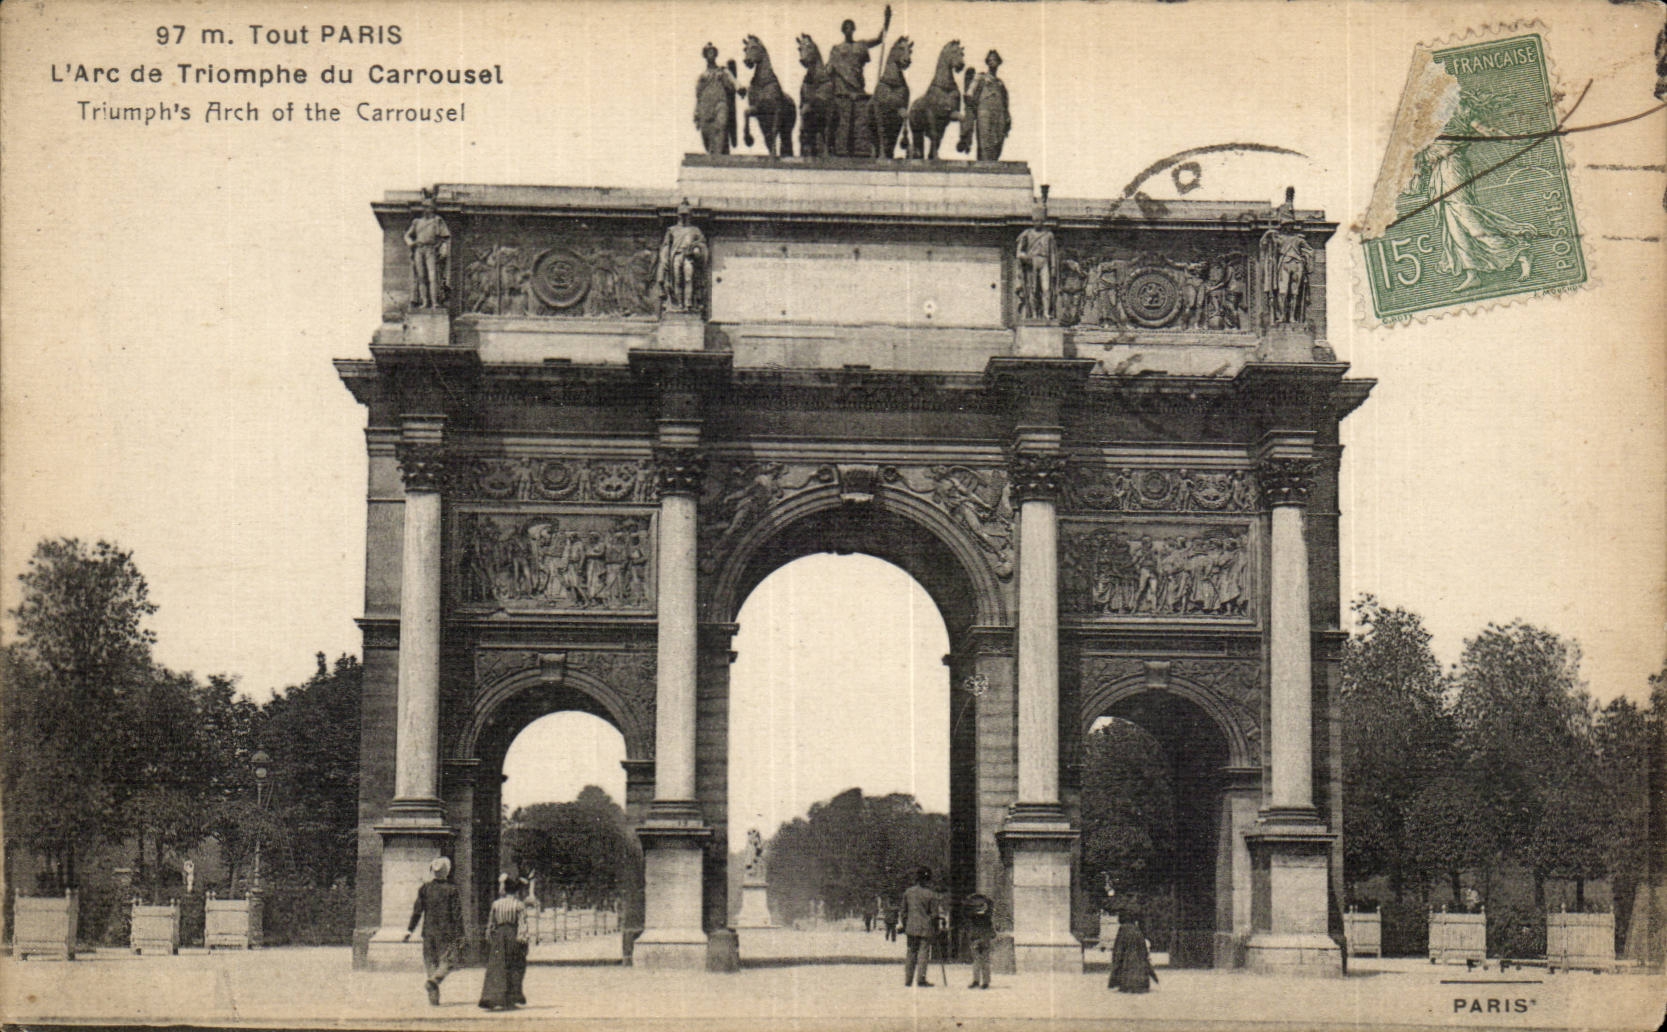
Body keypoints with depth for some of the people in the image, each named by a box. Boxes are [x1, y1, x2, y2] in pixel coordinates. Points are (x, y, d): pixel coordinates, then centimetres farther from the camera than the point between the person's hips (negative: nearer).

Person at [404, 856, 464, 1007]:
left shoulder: (425, 888, 2)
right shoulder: (451, 890, -6)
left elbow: (417, 910, 3)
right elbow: (457, 914, -6)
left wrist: (410, 929, 9)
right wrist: (460, 935, -1)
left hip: (429, 932, 3)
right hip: (447, 931, -3)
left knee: (431, 962, 10)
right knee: (448, 960, 7)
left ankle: (434, 997, 8)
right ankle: (435, 979, -22)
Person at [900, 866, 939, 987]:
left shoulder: (908, 892, 5)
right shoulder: (931, 894, -9)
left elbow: (904, 911, 11)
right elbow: (934, 914, -6)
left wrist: (904, 926, 19)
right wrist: (936, 928, 4)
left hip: (911, 927, 4)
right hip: (925, 928, -4)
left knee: (911, 952, 12)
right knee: (924, 952, 0)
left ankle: (908, 980, 14)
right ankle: (921, 980, -3)